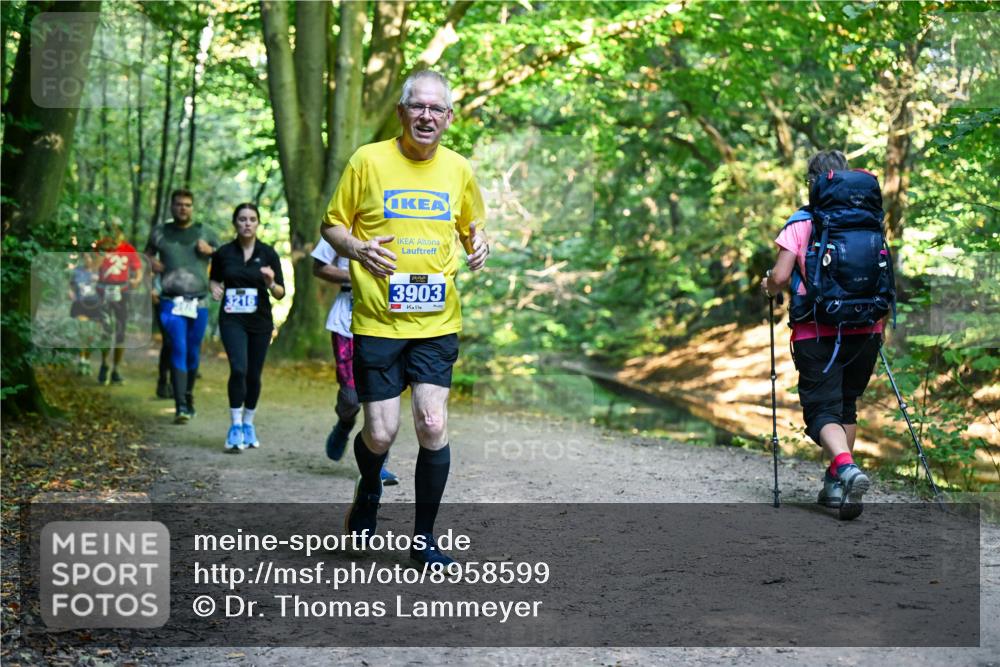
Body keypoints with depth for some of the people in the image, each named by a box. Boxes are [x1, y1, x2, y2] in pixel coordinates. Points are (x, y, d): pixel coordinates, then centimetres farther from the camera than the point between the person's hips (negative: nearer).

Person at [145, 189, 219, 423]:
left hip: (199, 303, 1)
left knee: (193, 352, 9)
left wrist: (209, 250, -3)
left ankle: (188, 395, 31)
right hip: (172, 303, -1)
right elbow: (147, 255, 25)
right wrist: (152, 264, 2)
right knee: (178, 350, -13)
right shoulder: (160, 232, 9)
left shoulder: (204, 233, 9)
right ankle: (181, 406, -16)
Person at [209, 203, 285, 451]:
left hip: (260, 321, 1)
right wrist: (215, 288, -4)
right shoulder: (223, 253, -1)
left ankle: (248, 424, 27)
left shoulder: (268, 253, -2)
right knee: (238, 369, -19)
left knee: (254, 375, 8)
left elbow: (280, 293, -1)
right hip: (232, 319, -1)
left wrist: (270, 283, -22)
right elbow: (214, 279, 17)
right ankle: (235, 426, -9)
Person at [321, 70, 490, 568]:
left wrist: (477, 246, -1)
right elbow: (332, 225, 4)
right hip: (377, 321, -2)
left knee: (433, 426, -8)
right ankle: (369, 493, 35)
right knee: (380, 435, -2)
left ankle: (424, 539, 10)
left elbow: (472, 225, 22)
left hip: (437, 321, 2)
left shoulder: (458, 170, 6)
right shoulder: (368, 161, -3)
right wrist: (357, 248, -18)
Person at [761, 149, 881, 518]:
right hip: (865, 331, 4)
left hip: (817, 333, -4)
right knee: (846, 405, 20)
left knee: (822, 408, -3)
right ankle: (836, 483, 23)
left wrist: (769, 287, 12)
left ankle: (845, 467, -29)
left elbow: (780, 277, -11)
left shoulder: (800, 224, -4)